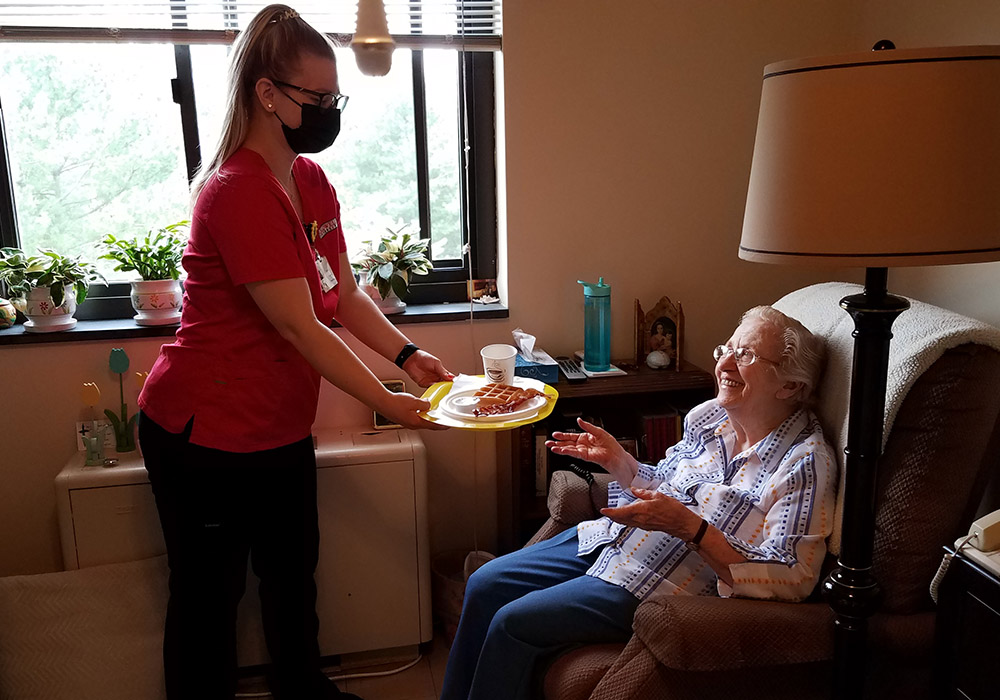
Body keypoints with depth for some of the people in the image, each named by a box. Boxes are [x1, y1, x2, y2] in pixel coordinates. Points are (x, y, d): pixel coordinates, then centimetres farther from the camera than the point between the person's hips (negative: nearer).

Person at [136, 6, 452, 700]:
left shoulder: (313, 180, 6)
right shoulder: (239, 193, -23)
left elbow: (344, 294, 6)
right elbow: (301, 329, -24)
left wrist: (408, 354, -6)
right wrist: (387, 402, -19)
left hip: (282, 428, 9)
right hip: (206, 434, -9)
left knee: (294, 572, 23)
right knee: (210, 593, 11)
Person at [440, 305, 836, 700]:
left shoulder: (806, 463, -18)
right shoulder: (707, 417, 4)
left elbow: (790, 579, -24)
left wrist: (689, 527, -31)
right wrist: (615, 460, 0)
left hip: (662, 586, -8)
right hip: (610, 537, 8)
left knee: (513, 623, -14)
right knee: (485, 584, 4)